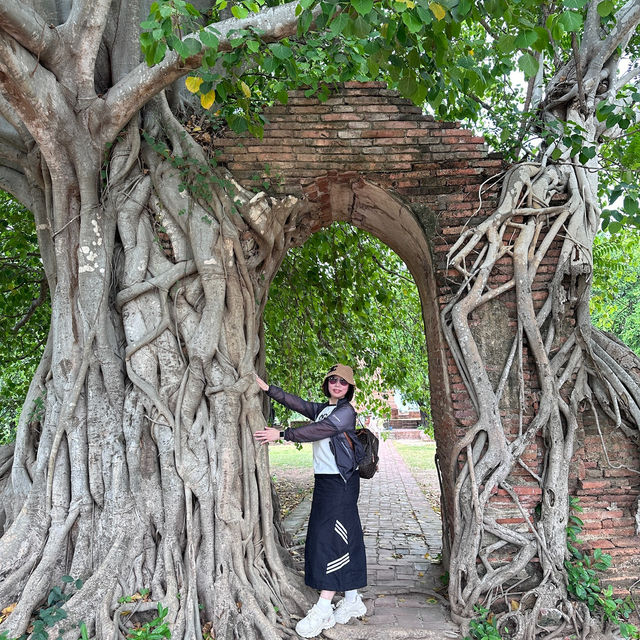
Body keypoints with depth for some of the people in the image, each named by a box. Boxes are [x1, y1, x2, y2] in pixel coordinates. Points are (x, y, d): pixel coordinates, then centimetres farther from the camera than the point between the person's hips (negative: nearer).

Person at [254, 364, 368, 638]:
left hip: (340, 482, -8)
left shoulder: (346, 412, -9)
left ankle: (323, 610, -4)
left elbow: (319, 430, -18)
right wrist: (268, 388, 9)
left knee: (331, 538, -8)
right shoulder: (322, 409, 14)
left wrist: (282, 434, -16)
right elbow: (297, 403, 12)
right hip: (324, 481, 8)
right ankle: (352, 600, 20)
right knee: (344, 538, 11)